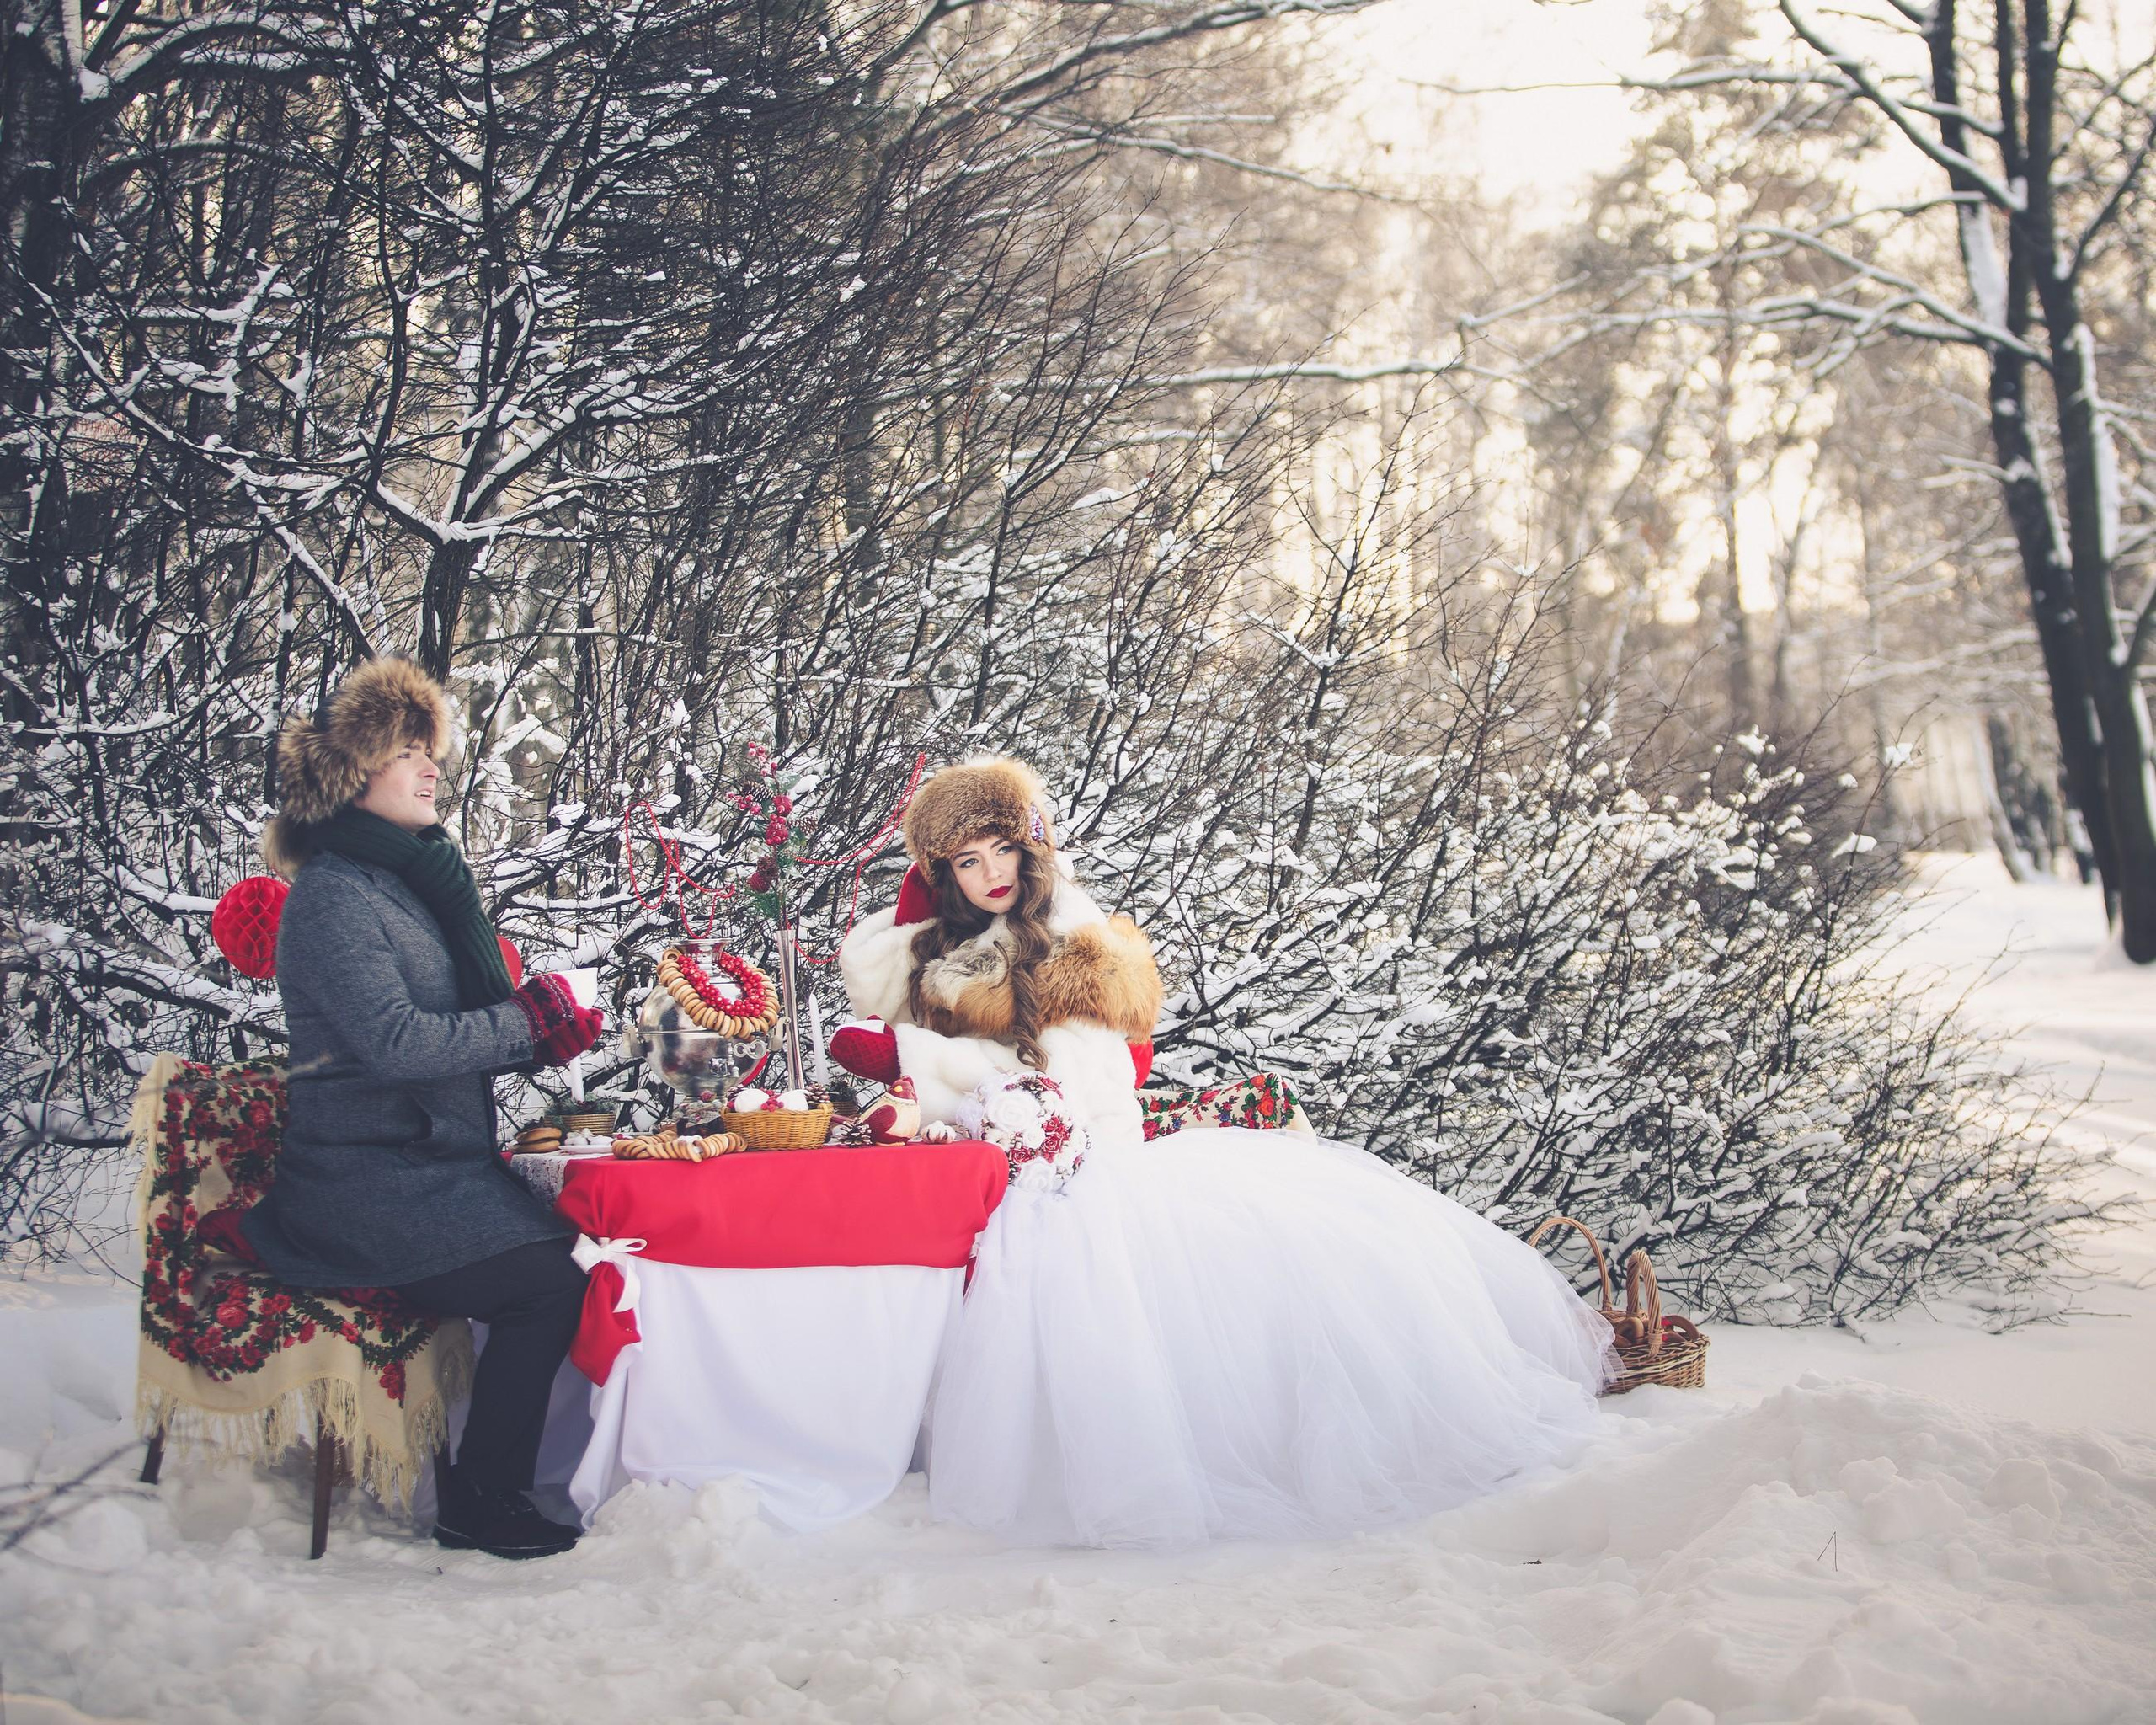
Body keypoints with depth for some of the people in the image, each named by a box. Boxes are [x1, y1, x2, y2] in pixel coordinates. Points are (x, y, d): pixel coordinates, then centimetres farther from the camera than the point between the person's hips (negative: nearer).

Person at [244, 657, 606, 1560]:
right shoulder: (332, 894, -12)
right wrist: (529, 1023, -15)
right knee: (547, 1281, -20)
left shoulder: (414, 877, 18)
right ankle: (479, 1503, -6)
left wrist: (543, 1020, 1)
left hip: (436, 1160, 9)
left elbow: (460, 1021, 21)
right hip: (366, 1185, -9)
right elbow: (394, 1041, -22)